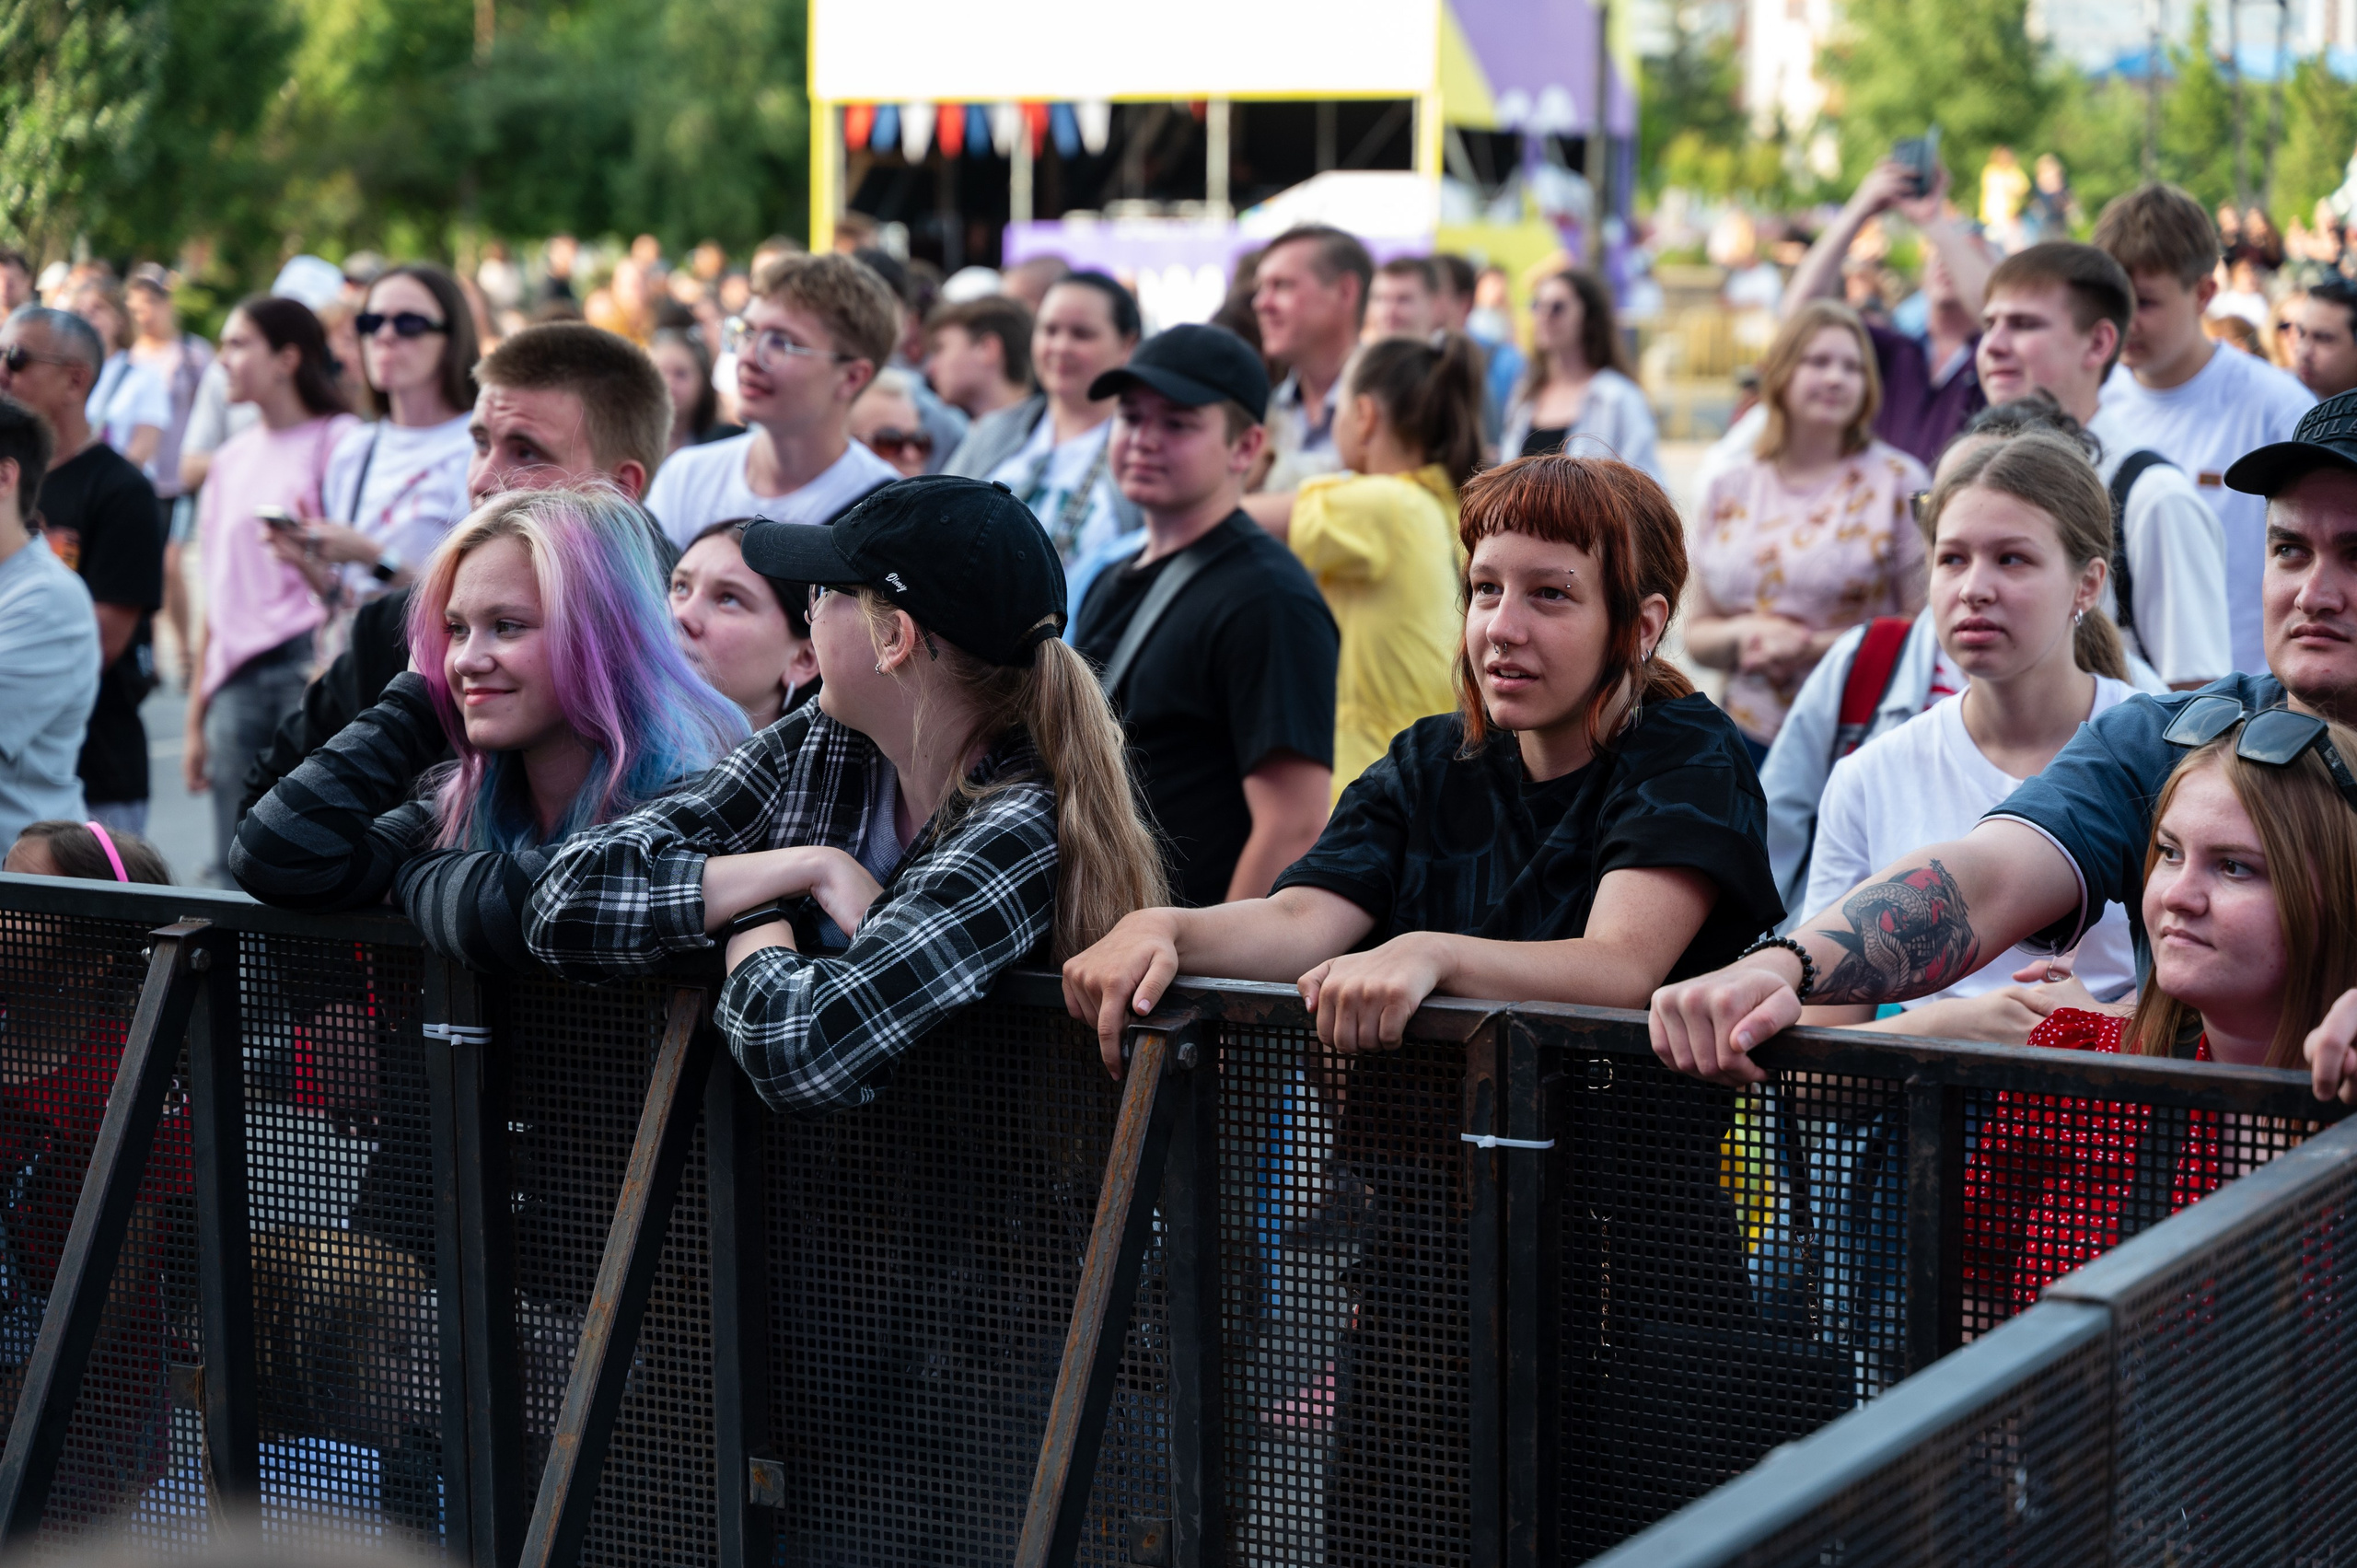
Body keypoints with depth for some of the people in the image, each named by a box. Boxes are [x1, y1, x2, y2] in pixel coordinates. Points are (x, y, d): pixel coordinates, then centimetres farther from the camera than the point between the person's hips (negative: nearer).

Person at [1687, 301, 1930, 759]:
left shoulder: (1897, 482, 0)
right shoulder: (1729, 492, 10)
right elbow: (1698, 637, 15)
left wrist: (1816, 646, -12)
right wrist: (1742, 634, -7)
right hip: (1749, 738, 3)